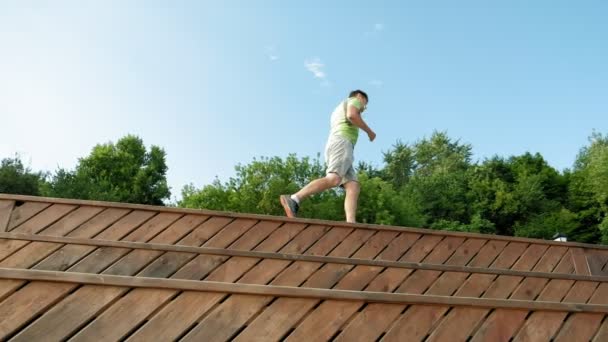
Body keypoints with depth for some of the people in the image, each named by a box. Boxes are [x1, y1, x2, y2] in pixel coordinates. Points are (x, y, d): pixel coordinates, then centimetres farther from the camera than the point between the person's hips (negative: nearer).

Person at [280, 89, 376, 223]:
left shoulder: (338, 110, 41)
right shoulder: (354, 100, 16)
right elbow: (352, 115, -7)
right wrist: (369, 131, 2)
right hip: (341, 143, -9)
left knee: (353, 186, -9)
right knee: (333, 179, -29)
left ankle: (351, 223, -29)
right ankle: (294, 200, -41)